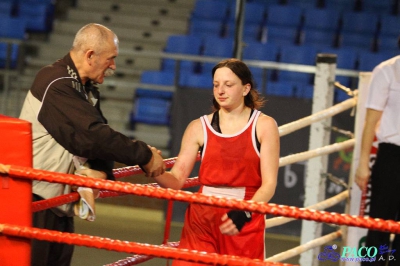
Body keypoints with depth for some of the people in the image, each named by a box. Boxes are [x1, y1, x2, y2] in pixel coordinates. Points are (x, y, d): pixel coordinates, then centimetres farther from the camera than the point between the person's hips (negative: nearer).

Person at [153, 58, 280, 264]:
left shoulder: (263, 125, 0)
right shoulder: (199, 127, 5)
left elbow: (269, 184, -7)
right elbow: (176, 180, 0)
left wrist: (244, 213, -24)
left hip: (245, 221, -1)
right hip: (201, 221, 1)